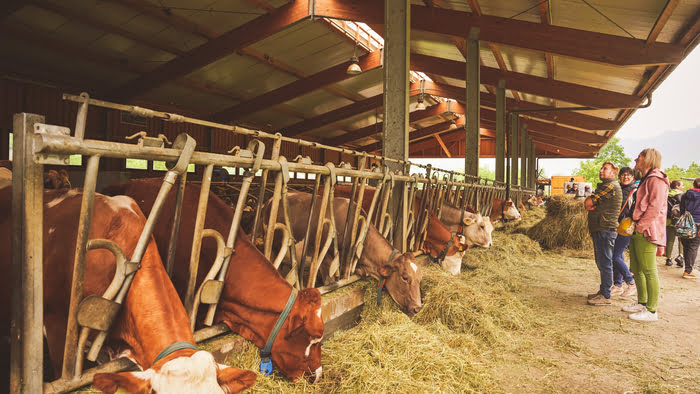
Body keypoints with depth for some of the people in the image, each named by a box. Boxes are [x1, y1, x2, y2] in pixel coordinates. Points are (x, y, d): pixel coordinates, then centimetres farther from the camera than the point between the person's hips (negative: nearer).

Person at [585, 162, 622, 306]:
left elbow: (588, 202, -15)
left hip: (605, 230, -10)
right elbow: (587, 204, 17)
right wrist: (590, 205, -4)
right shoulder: (603, 186, 21)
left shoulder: (611, 186, -12)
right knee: (601, 262, 16)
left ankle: (605, 296, -3)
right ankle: (603, 291, 25)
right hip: (598, 229, 10)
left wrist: (590, 202, 6)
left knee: (605, 263, -7)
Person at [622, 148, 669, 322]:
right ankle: (642, 303, 26)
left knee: (649, 271, -6)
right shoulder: (645, 180, 20)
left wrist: (640, 227, -18)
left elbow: (655, 208, -20)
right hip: (637, 232, 11)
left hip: (646, 233, -10)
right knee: (637, 270, 16)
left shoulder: (656, 180, -11)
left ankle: (651, 311, -1)